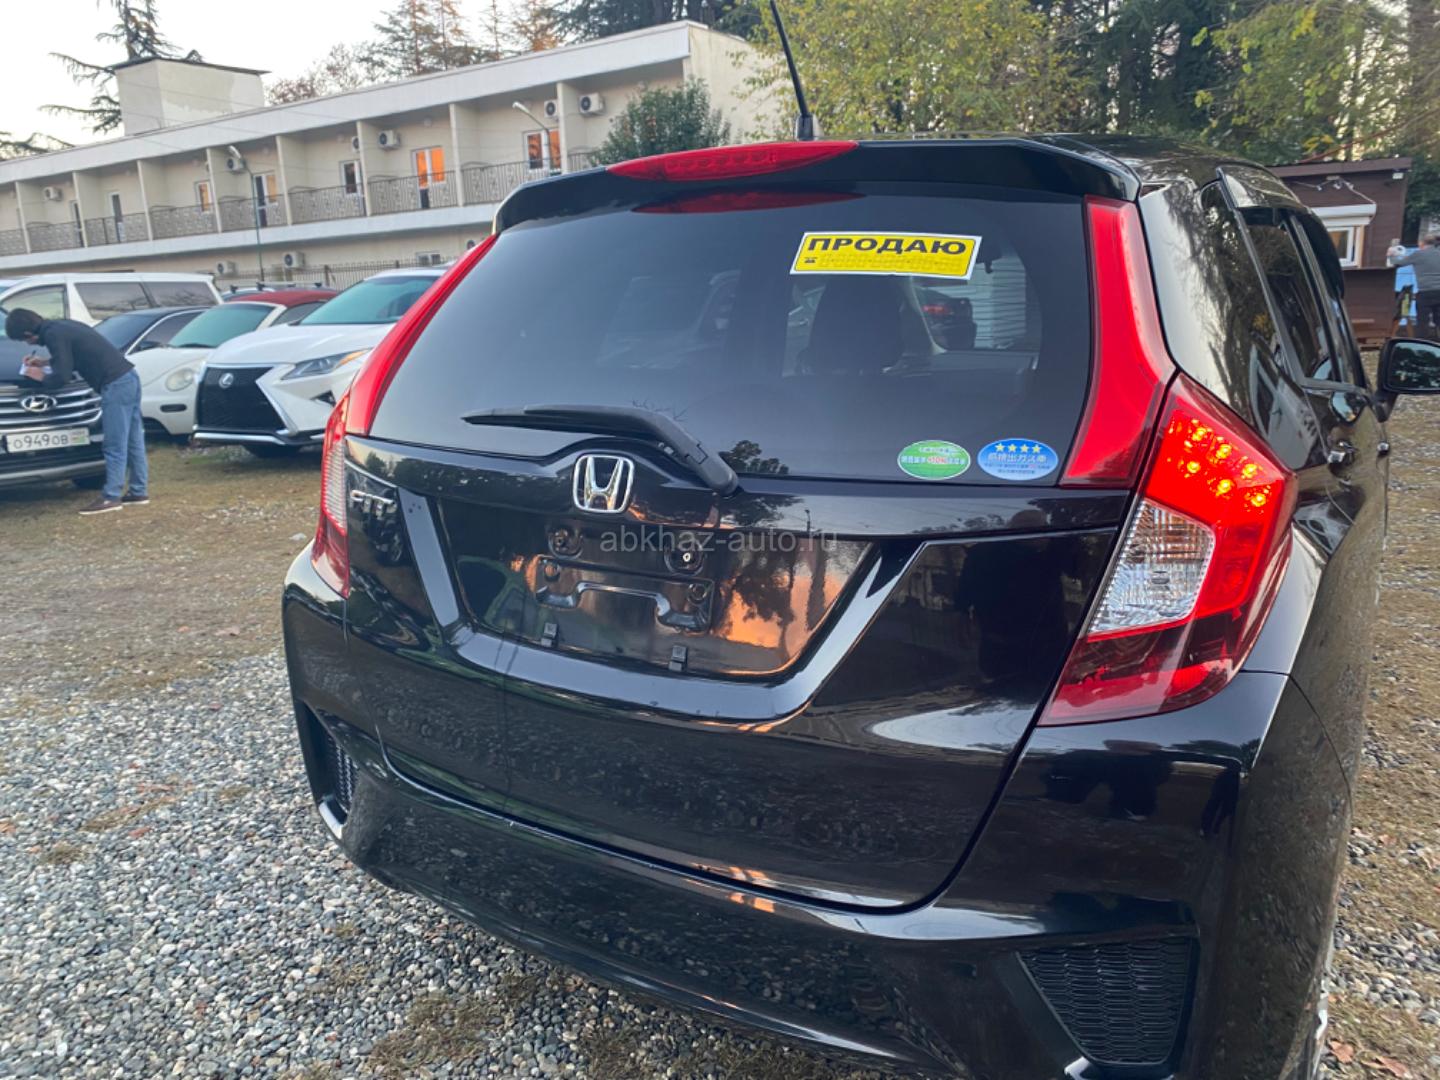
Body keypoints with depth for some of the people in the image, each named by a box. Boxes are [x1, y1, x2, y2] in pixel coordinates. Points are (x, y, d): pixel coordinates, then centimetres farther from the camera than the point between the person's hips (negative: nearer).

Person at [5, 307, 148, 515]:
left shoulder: (53, 335, -10)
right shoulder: (62, 325, 18)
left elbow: (62, 377, -11)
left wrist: (42, 377, 9)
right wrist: (46, 363, 28)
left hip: (116, 385, -10)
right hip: (128, 377, 10)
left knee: (115, 445, -4)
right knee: (132, 440, 12)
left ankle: (111, 497, 0)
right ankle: (139, 491, 18)